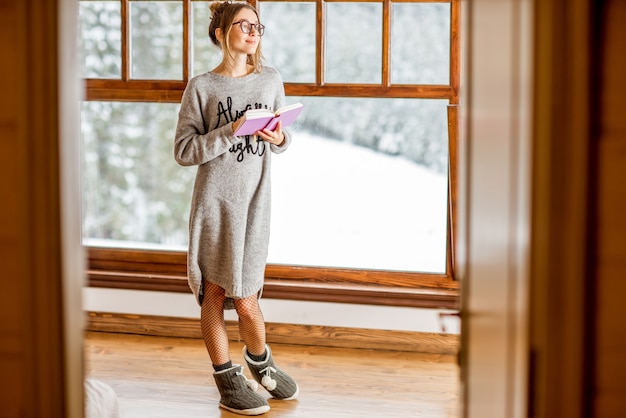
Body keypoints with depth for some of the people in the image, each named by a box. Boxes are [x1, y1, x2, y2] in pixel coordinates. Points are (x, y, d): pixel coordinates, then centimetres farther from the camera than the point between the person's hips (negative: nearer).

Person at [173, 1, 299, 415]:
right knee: (214, 292, 5)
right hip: (214, 200, -1)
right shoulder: (201, 87, -3)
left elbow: (284, 136, 16)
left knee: (245, 300, 2)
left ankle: (260, 360, 31)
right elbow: (183, 151, -7)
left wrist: (279, 140, -7)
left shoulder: (271, 80, 6)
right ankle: (227, 377, 21)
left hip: (255, 202, 2)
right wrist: (229, 133, -19)